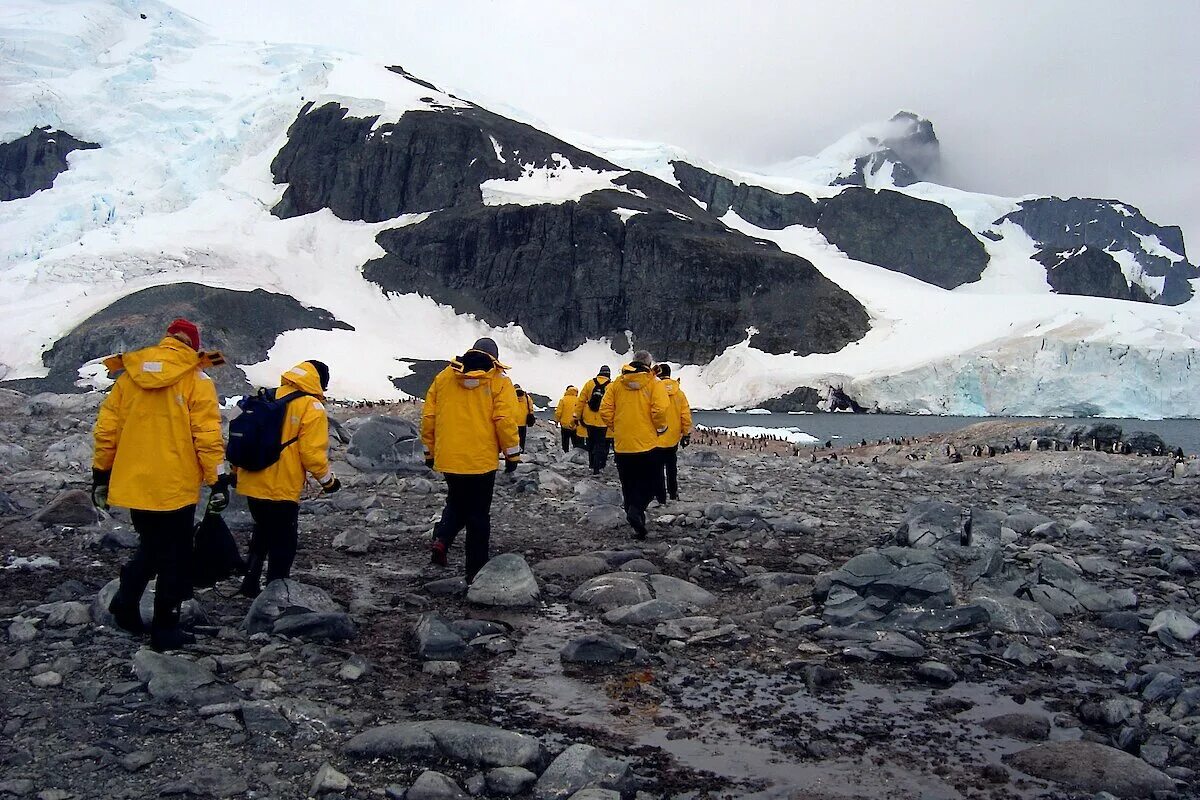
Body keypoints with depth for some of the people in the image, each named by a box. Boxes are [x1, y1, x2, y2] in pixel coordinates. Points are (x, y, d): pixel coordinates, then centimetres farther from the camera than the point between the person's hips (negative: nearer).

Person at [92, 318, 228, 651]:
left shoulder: (128, 376, 6)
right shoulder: (195, 379, -8)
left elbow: (106, 427, 7)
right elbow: (207, 434, -12)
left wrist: (100, 473, 16)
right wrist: (218, 480, -7)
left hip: (133, 485, 5)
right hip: (175, 486, -4)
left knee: (150, 546, 26)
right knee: (175, 558, 8)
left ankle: (125, 603, 11)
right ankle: (165, 631, 13)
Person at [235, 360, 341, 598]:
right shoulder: (312, 407, -11)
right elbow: (312, 452, -16)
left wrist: (236, 471, 23)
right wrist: (328, 480, -1)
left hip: (252, 484, 7)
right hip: (281, 489, -7)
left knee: (262, 534, 25)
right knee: (283, 543, 8)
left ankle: (250, 585, 30)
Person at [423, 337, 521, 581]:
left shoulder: (444, 376, 6)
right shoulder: (499, 381, -4)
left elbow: (428, 416, 6)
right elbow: (505, 420, -11)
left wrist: (429, 450, 16)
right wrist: (512, 454, -1)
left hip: (448, 459, 3)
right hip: (481, 460, -3)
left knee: (456, 503, 24)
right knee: (478, 515, 8)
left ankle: (441, 539, -1)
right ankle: (475, 571, 11)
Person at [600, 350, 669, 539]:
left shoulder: (617, 383, 5)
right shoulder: (654, 384, -4)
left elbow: (605, 410, 1)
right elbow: (660, 409, -17)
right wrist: (661, 427, 2)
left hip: (622, 444, 3)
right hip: (647, 444, -3)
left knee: (629, 486, 13)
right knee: (649, 482, 8)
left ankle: (638, 527, 16)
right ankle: (636, 509, -18)